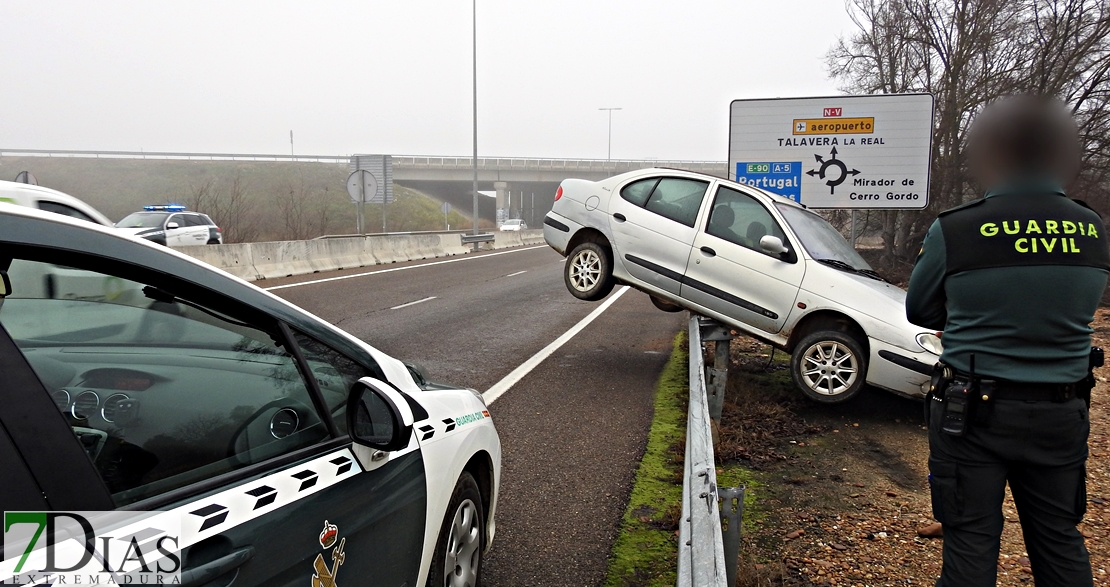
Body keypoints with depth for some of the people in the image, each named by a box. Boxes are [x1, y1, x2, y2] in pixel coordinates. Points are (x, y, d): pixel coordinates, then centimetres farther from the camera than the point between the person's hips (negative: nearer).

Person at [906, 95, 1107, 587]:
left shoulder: (954, 231, -14)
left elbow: (919, 312, -1)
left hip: (972, 412, -4)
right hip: (1062, 415, 4)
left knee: (971, 539, 7)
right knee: (1059, 537, 18)